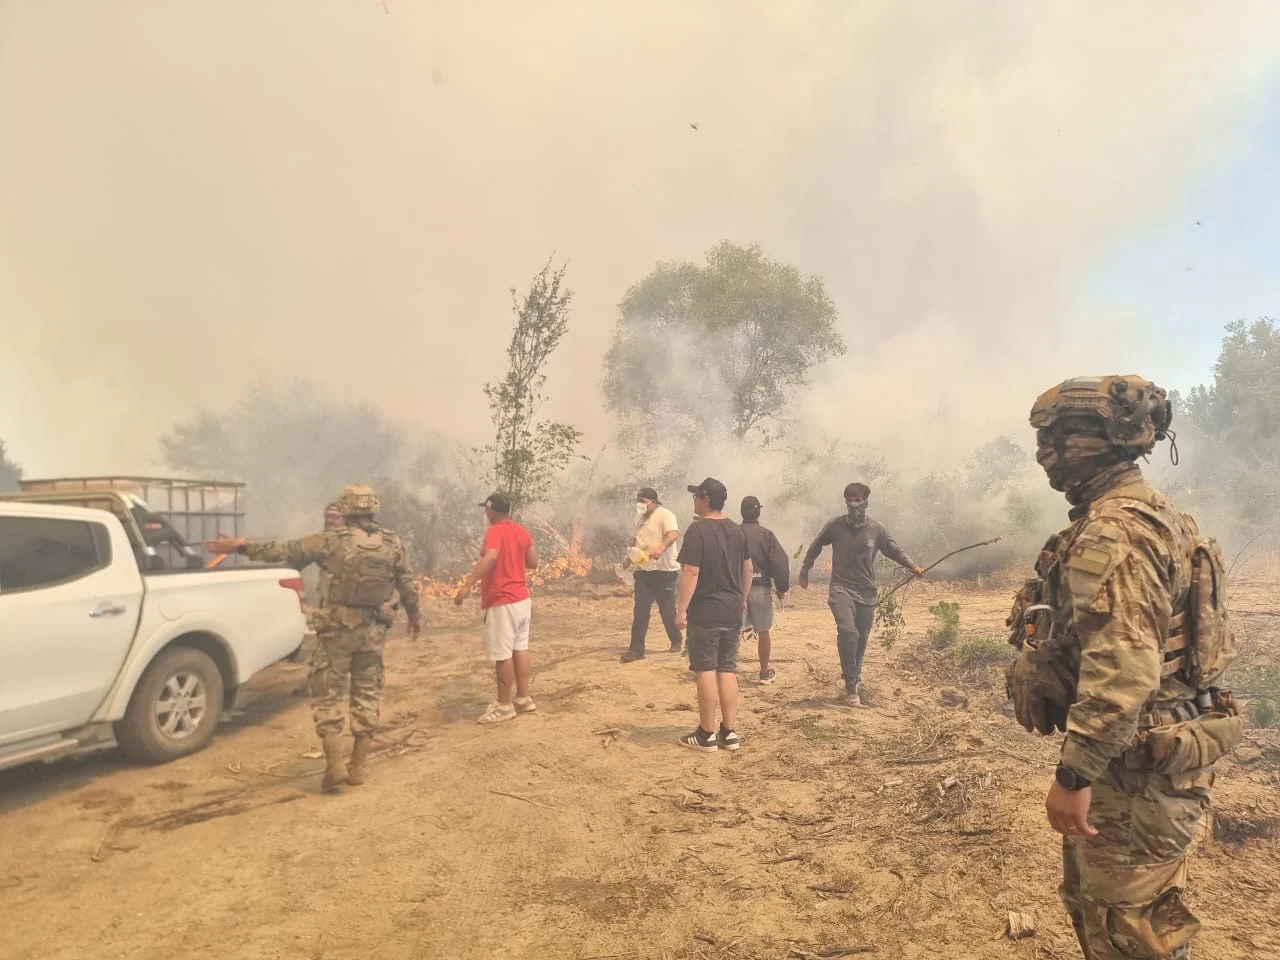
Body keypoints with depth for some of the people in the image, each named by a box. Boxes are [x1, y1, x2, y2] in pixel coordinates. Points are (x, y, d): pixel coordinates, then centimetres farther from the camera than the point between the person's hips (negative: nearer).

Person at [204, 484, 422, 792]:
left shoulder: (332, 541, -10)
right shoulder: (393, 543, -1)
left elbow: (285, 550, -9)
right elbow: (408, 584, 5)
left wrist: (243, 546, -2)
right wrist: (415, 615, 20)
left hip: (337, 629, -3)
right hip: (373, 630, 3)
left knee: (327, 694, 8)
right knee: (367, 694, 12)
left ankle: (334, 764, 0)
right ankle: (358, 766, 15)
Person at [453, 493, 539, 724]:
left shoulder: (495, 531, -13)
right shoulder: (521, 531, 10)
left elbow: (490, 557, -32)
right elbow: (533, 563, 13)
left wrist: (466, 585, -36)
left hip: (502, 602, -8)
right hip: (522, 599, 9)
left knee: (502, 655, -2)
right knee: (520, 649, 14)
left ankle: (504, 705, 5)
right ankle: (523, 699, 21)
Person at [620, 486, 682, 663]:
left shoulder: (665, 515, -11)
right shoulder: (640, 517, 14)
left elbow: (673, 533, -30)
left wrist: (660, 548, -46)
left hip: (664, 570, -6)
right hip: (643, 570, 6)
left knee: (667, 610, 6)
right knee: (640, 612, 1)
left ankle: (676, 641, 29)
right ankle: (636, 649, 3)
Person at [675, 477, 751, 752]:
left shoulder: (697, 530, -14)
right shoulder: (737, 531, 9)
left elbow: (691, 572, -19)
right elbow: (748, 569, 16)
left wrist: (682, 608, -15)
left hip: (705, 612, -7)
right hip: (732, 611, 7)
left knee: (706, 671, 0)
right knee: (728, 670, 11)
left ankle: (707, 735, 7)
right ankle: (729, 732, 15)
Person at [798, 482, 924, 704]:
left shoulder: (876, 529, 0)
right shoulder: (835, 526, -3)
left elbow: (895, 551, 10)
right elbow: (816, 546, 11)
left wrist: (913, 567, -3)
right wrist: (804, 571, 16)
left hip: (866, 592, 3)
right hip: (841, 589, -2)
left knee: (861, 640, 10)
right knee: (847, 631, -23)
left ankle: (854, 681, 31)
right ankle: (851, 683, -11)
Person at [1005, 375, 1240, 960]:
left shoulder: (1114, 531, -23)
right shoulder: (1141, 514, 11)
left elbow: (1123, 669, -30)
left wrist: (1074, 773, -25)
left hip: (1134, 764, -10)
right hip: (1139, 750, 10)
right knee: (1091, 898, 23)